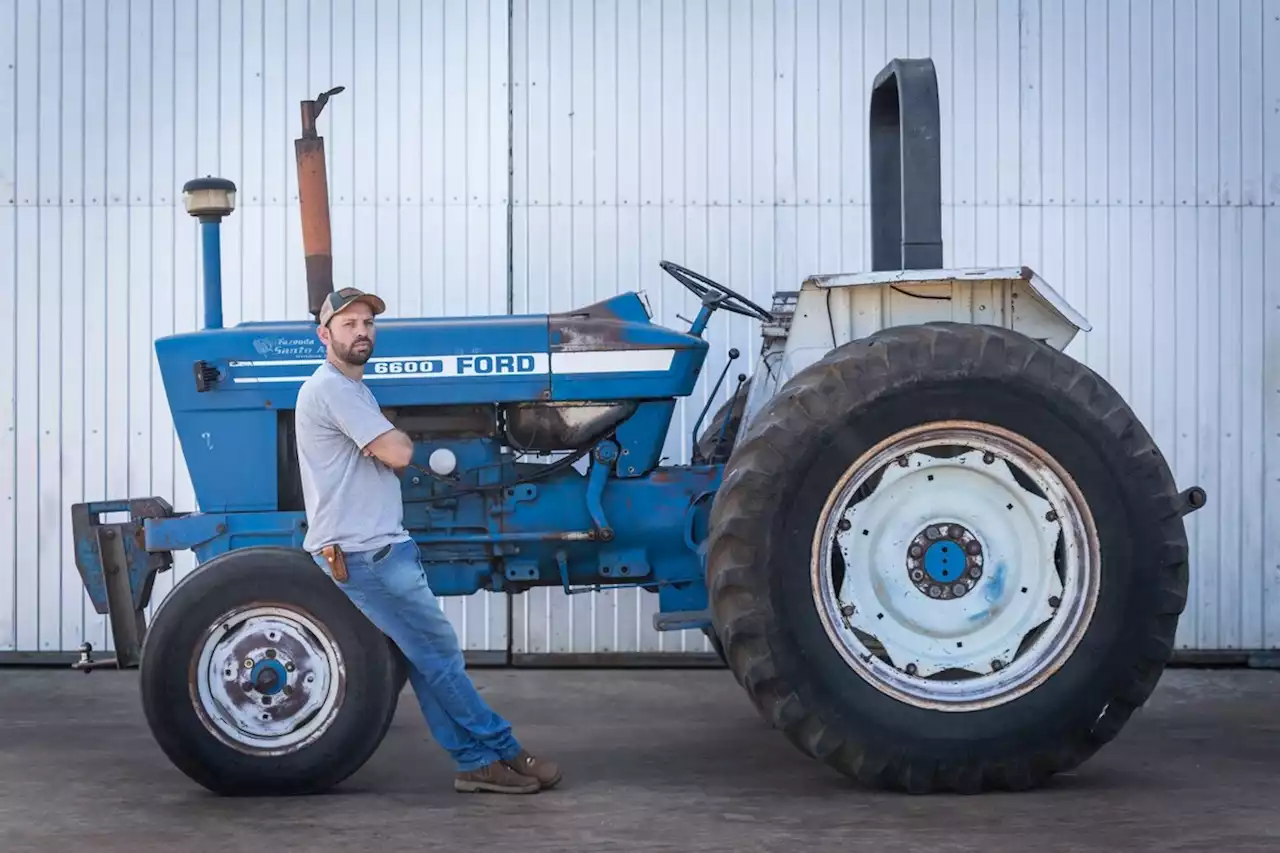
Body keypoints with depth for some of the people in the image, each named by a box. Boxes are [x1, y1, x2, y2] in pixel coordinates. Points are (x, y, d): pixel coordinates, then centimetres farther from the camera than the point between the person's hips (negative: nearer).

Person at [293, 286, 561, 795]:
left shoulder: (352, 389, 21)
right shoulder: (332, 389, -14)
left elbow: (392, 458, 24)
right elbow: (399, 454, -18)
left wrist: (387, 442, 4)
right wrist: (397, 439, 3)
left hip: (376, 548, 11)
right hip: (363, 553, -11)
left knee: (427, 657, 9)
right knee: (440, 654, -5)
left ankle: (477, 762, 12)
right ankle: (503, 754, 2)